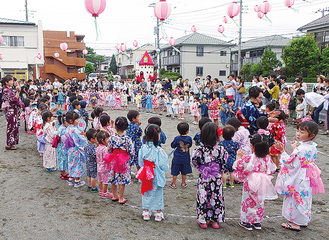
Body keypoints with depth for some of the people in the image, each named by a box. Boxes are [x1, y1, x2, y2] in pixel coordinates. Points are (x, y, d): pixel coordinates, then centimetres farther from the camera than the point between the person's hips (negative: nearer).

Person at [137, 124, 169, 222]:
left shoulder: (143, 148, -9)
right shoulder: (159, 150, -22)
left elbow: (140, 162, 2)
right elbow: (164, 165, -16)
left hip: (146, 175, 3)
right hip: (157, 176, -3)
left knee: (146, 193, 18)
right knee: (158, 193, 13)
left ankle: (146, 212, 29)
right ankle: (158, 213, 25)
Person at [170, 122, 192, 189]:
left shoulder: (177, 138, -18)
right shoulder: (189, 138, -13)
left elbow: (172, 146, -2)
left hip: (177, 159, -2)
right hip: (186, 159, 2)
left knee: (175, 172, 12)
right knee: (184, 172, 18)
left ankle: (173, 184, 21)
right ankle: (183, 183, 29)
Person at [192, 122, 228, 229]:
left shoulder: (200, 149, -17)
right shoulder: (221, 149, -14)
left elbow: (195, 161, -6)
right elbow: (224, 164, -7)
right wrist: (219, 172, 9)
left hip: (203, 179, -1)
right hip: (217, 180, 1)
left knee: (203, 197, 11)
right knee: (216, 197, 14)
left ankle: (202, 220, 21)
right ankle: (215, 220, 25)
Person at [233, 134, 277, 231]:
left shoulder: (248, 158, -20)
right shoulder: (267, 159, -9)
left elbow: (237, 166, -9)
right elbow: (271, 171, 2)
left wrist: (239, 156, 5)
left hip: (250, 184, -4)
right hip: (262, 185, 4)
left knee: (248, 201, 11)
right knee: (260, 202, 18)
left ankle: (247, 222, 20)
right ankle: (257, 222, 29)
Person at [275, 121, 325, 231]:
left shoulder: (301, 149, -29)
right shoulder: (312, 146, 0)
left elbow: (290, 163, -25)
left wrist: (282, 151, -22)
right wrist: (295, 148, 16)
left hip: (299, 180, -9)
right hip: (307, 178, 9)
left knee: (297, 199, 5)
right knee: (305, 198, 22)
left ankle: (295, 223, 19)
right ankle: (304, 220, 38)